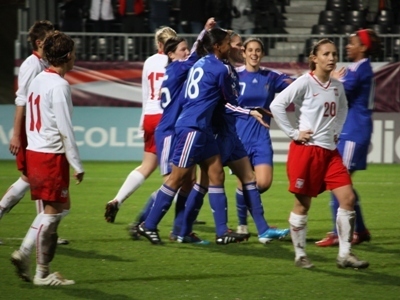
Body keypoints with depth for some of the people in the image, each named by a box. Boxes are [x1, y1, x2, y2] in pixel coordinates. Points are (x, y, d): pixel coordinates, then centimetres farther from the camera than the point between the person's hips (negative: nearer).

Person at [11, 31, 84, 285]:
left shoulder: (38, 81, 12)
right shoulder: (59, 85, -14)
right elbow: (65, 129, -16)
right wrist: (77, 165, -12)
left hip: (34, 152, 9)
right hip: (52, 155, -9)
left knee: (51, 209, 16)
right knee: (53, 211, -3)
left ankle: (25, 254, 7)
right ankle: (43, 274, -1)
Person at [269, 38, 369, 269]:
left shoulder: (337, 86, 9)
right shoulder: (305, 83, -10)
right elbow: (277, 105, -14)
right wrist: (293, 133, -13)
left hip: (329, 150, 6)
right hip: (306, 149, -6)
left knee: (348, 198, -3)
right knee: (303, 204, 0)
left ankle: (345, 254, 3)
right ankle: (300, 255, 12)